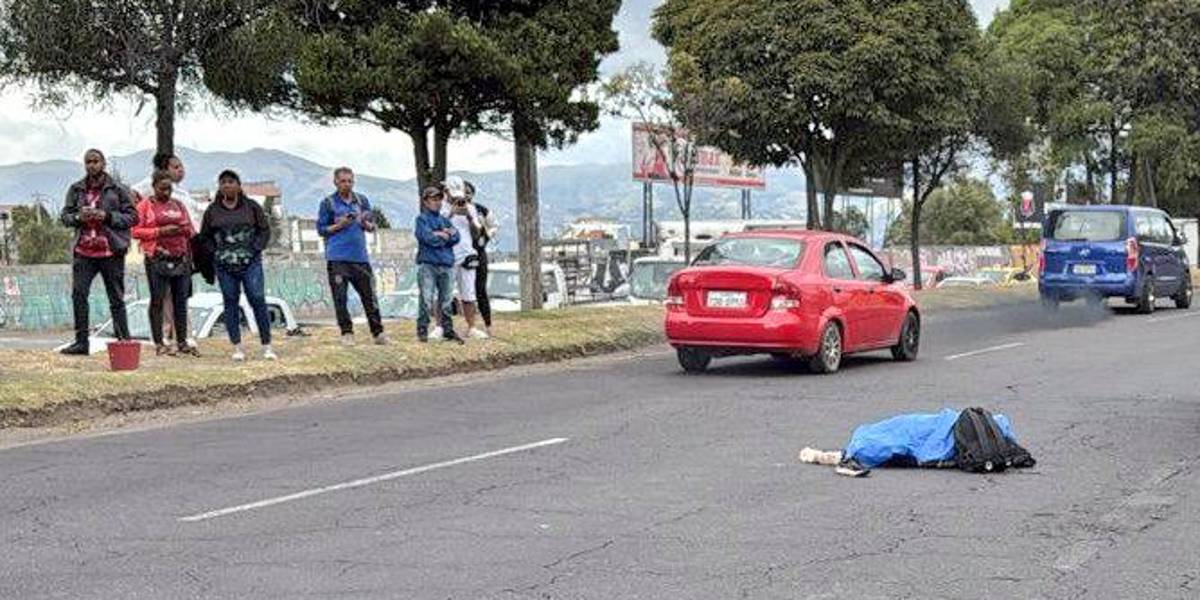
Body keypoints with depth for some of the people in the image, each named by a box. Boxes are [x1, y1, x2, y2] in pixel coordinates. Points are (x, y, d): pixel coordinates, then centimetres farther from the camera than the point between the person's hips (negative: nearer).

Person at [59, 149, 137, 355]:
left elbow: (132, 216, -1)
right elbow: (64, 215, 13)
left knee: (116, 299, 2)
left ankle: (124, 341, 7)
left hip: (111, 252, -3)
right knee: (78, 294, -4)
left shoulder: (117, 190, 1)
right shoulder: (76, 190, 11)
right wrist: (78, 217, -8)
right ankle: (81, 342, 2)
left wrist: (107, 216, -14)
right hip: (83, 251, 3)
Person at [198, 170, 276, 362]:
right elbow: (205, 237, 13)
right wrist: (216, 253, 0)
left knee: (258, 301, -7)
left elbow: (265, 230, 7)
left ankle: (267, 346, -1)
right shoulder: (212, 210, 8)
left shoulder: (251, 207, 5)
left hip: (250, 263, -1)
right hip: (224, 266, 1)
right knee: (231, 304, 2)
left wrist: (254, 249, -4)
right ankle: (237, 348, 8)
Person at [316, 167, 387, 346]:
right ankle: (347, 333, 6)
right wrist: (340, 225, -10)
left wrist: (366, 223, -4)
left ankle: (378, 333, 5)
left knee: (369, 295, 1)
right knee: (340, 297, -2)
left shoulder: (362, 201, 13)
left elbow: (372, 226, 18)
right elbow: (321, 229, 4)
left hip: (360, 257, 3)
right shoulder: (328, 203, 3)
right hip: (337, 258, -2)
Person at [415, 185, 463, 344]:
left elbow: (455, 237, 3)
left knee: (446, 300, 8)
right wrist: (445, 236, -1)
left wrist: (440, 234, -9)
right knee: (426, 299, -9)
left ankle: (448, 330, 15)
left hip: (445, 265, 5)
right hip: (427, 264, -5)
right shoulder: (422, 219, 2)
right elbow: (428, 237, -13)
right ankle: (422, 330, -5)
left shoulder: (445, 220, 18)